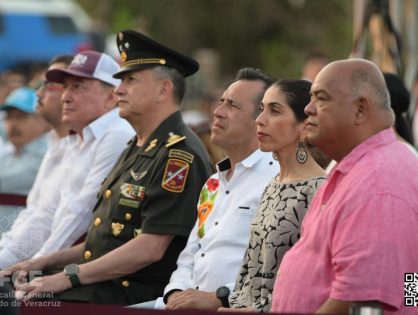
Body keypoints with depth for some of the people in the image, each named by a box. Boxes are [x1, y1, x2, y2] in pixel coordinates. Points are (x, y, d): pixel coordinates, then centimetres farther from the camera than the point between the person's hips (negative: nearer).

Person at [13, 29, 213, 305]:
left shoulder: (180, 155, -14)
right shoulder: (137, 149, 19)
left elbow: (150, 249, -21)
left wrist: (69, 276, -17)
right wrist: (49, 262, 13)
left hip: (138, 295, -10)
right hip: (103, 283, 10)